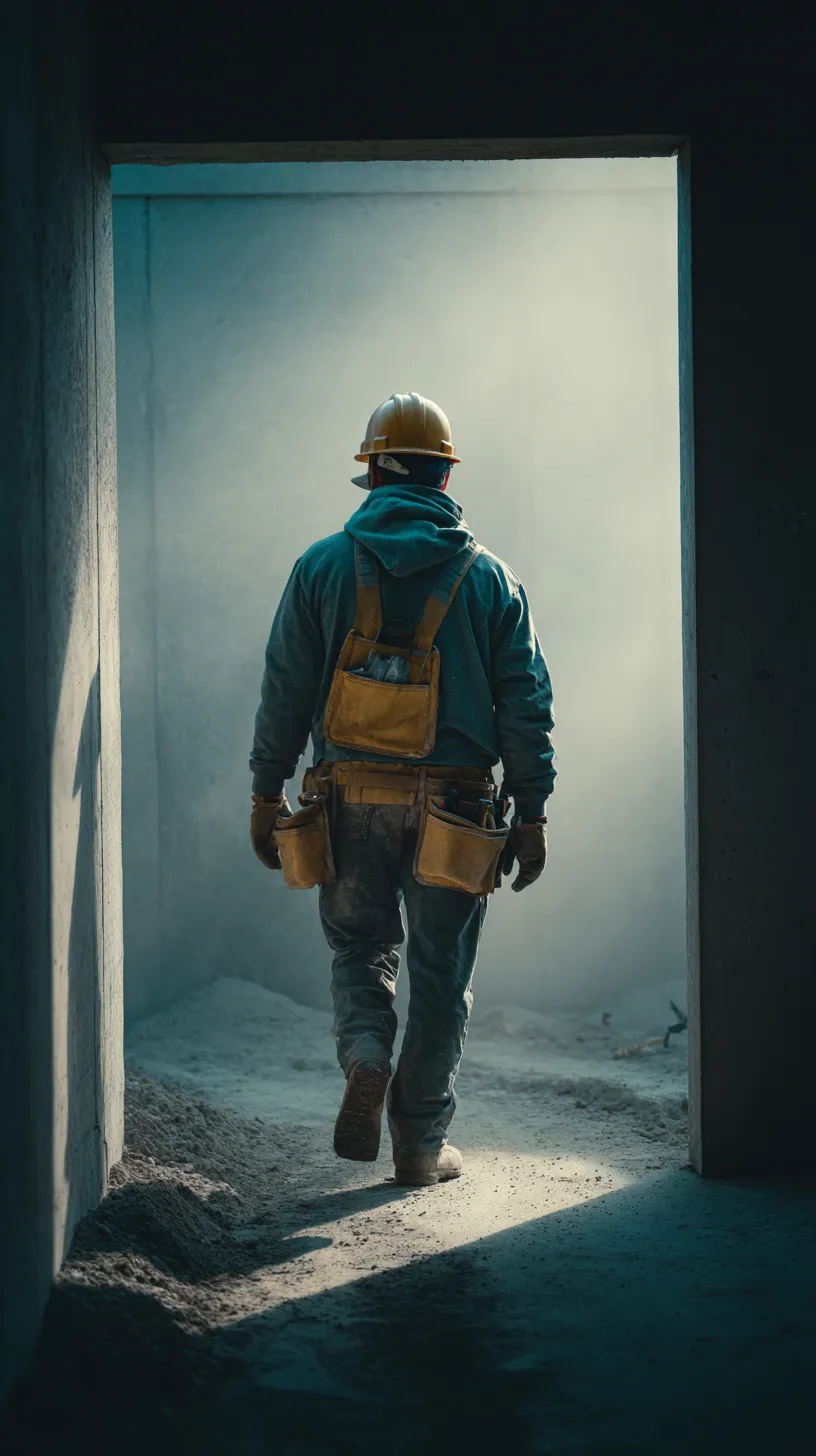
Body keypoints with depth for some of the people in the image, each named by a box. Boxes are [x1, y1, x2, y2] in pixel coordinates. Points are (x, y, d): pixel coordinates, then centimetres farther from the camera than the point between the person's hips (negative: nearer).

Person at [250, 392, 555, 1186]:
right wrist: (530, 813, 6)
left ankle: (366, 1060, -9)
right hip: (454, 809, 0)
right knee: (440, 973, 8)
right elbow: (526, 704, 1)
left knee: (360, 946, 18)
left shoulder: (322, 566, 1)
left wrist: (266, 792, 8)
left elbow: (285, 689, 1)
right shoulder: (489, 578, 2)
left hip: (351, 798, 1)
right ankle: (420, 1143, 10)